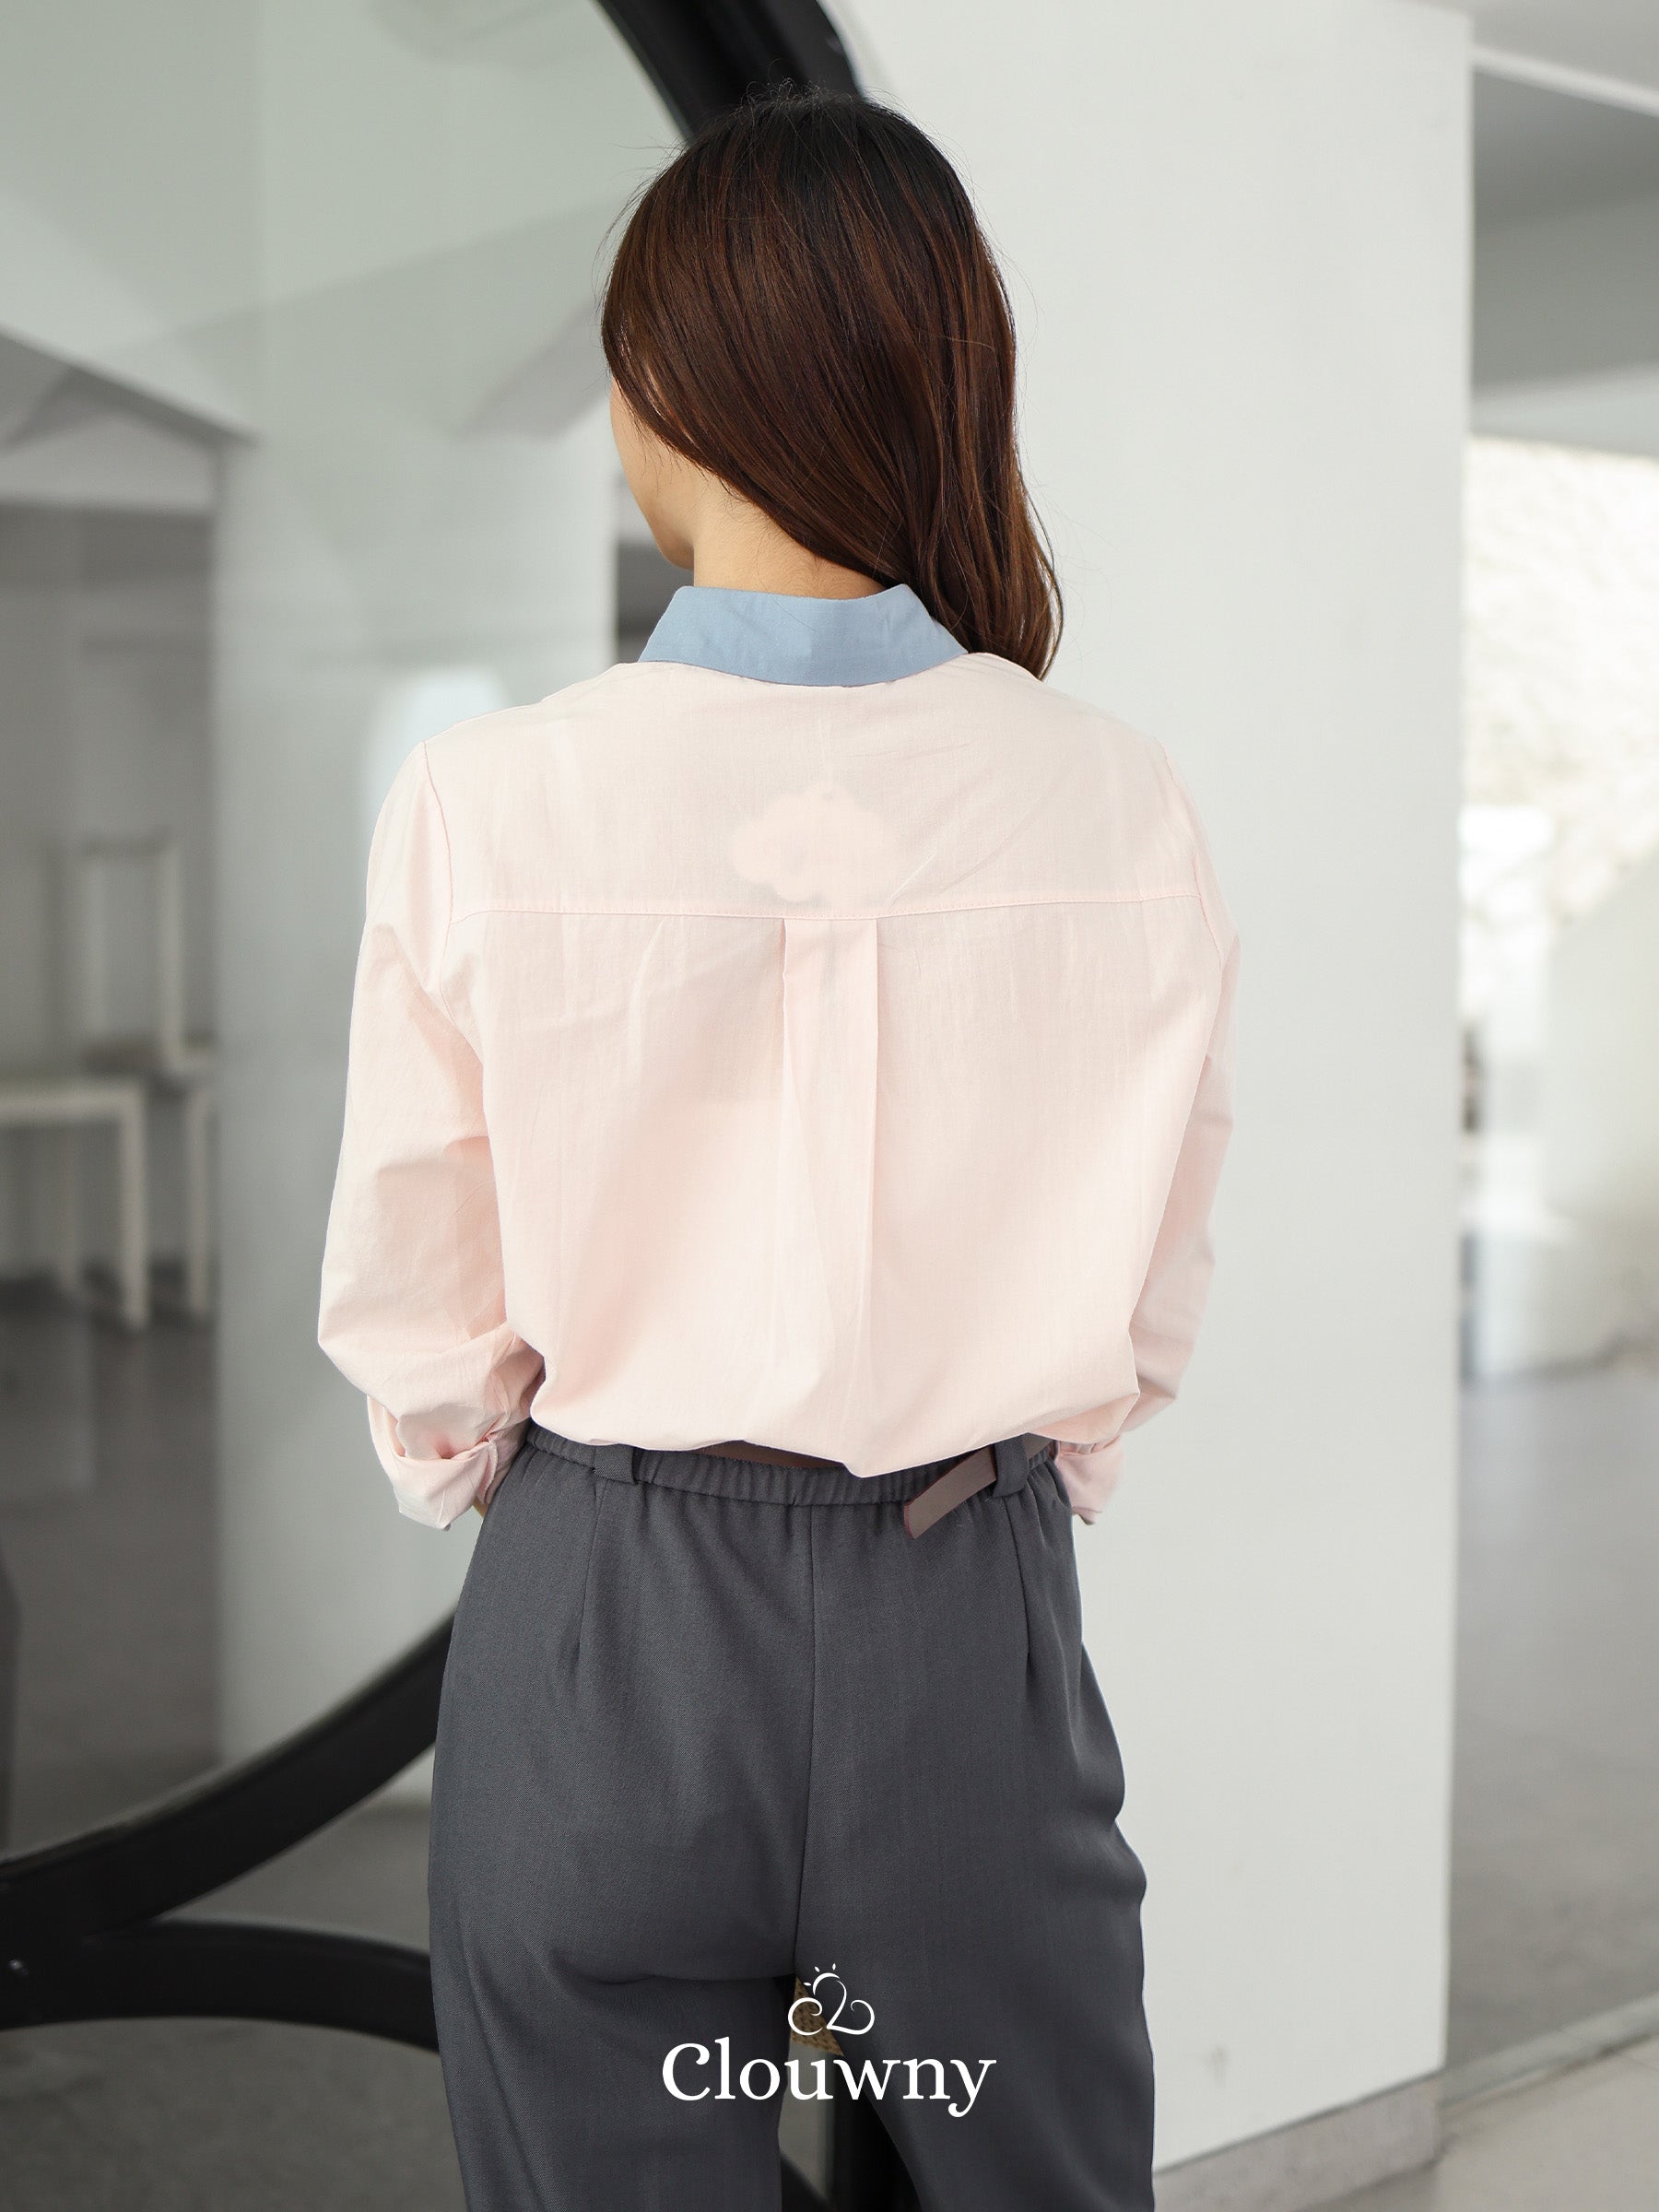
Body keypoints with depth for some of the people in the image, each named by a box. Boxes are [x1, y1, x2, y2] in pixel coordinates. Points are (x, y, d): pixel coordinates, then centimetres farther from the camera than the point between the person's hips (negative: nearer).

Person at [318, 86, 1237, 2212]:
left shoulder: (487, 803, -15)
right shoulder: (1120, 804, -10)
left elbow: (417, 1313, -4)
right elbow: (1148, 1296, 2)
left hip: (603, 1639, -1)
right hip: (974, 1627, 2)